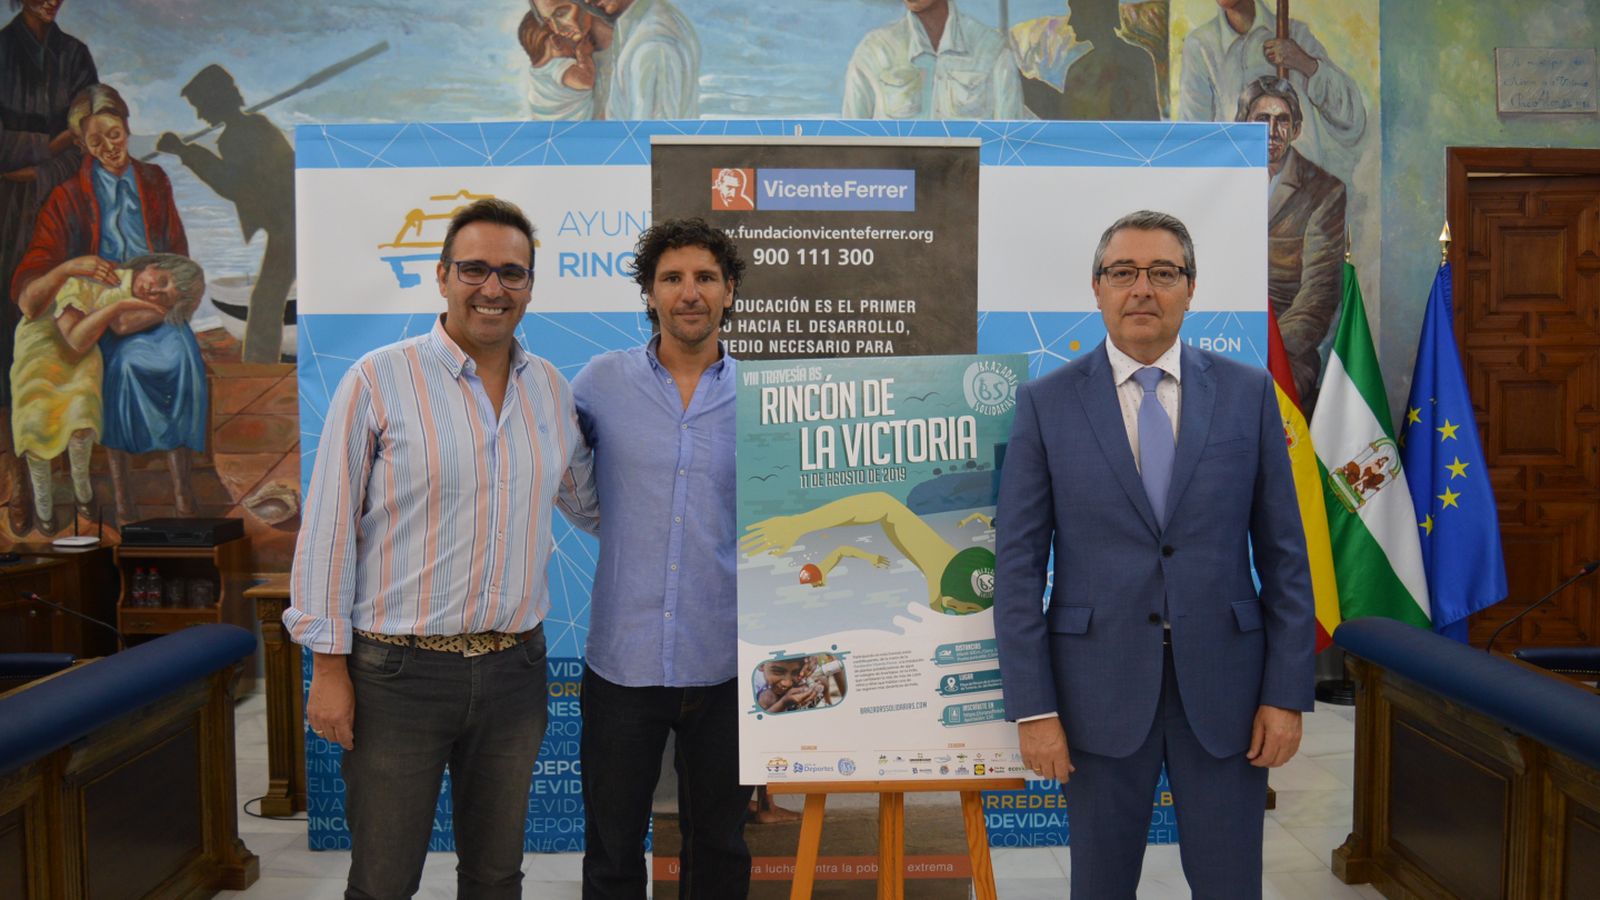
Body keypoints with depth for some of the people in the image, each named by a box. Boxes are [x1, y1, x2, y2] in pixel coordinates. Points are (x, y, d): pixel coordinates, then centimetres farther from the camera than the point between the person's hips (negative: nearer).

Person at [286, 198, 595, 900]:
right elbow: (329, 527, -6)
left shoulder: (551, 389, 7)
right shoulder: (379, 380, -7)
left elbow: (588, 498, 22)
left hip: (515, 667, 4)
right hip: (399, 670, -4)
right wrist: (328, 664, -8)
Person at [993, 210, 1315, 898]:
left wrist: (1287, 693, -2)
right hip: (1100, 686, 0)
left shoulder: (1247, 392, 2)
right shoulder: (1046, 402, -2)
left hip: (1222, 685, 1)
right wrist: (1032, 707, -8)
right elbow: (1018, 565, -4)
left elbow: (1283, 555, 3)